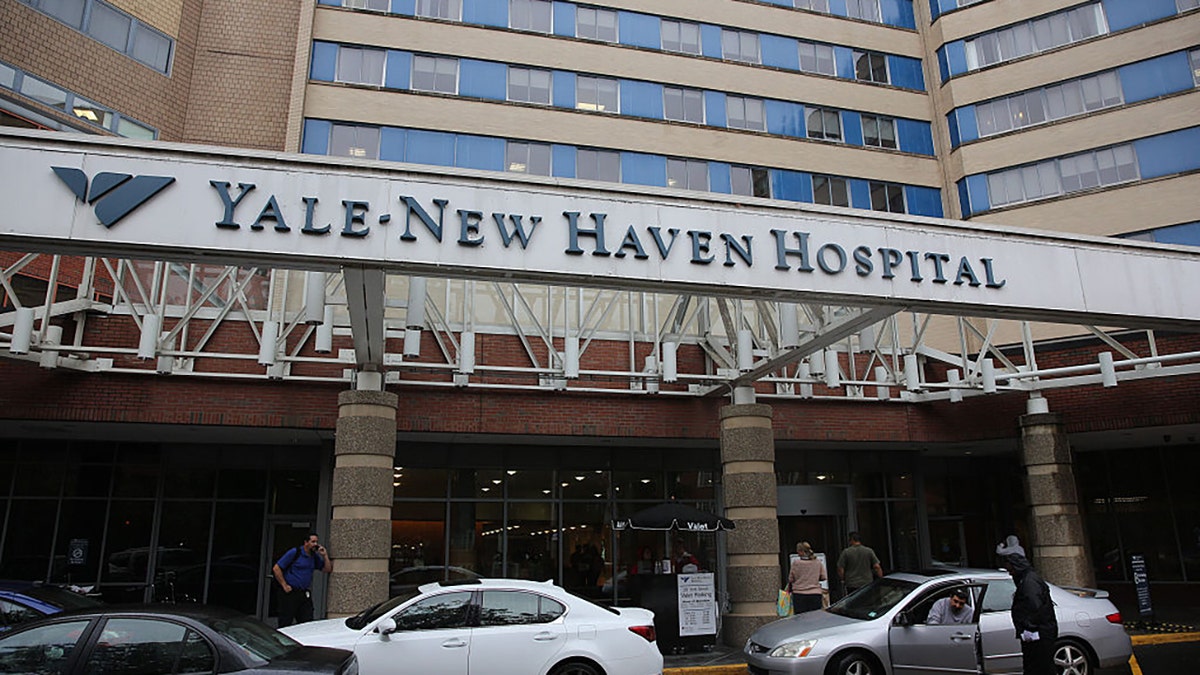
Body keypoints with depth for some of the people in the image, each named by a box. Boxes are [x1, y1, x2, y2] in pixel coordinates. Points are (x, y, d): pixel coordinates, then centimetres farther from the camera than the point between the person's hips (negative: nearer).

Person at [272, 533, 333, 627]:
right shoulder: (294, 552, -6)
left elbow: (328, 570, 11)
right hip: (290, 593, -6)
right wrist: (284, 586, -10)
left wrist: (325, 555, 0)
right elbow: (276, 568, -7)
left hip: (305, 594, 6)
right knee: (285, 623, 0)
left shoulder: (315, 557, 12)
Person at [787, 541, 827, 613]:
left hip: (799, 594, -3)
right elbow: (823, 577, 8)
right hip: (815, 594, 3)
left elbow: (791, 579, -1)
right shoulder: (817, 562, 2)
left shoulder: (796, 562, -8)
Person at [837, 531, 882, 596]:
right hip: (867, 584, 2)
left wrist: (842, 580, 11)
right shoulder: (869, 551, 3)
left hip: (851, 586, -2)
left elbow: (840, 569, -5)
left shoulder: (846, 552, -3)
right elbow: (877, 567, -2)